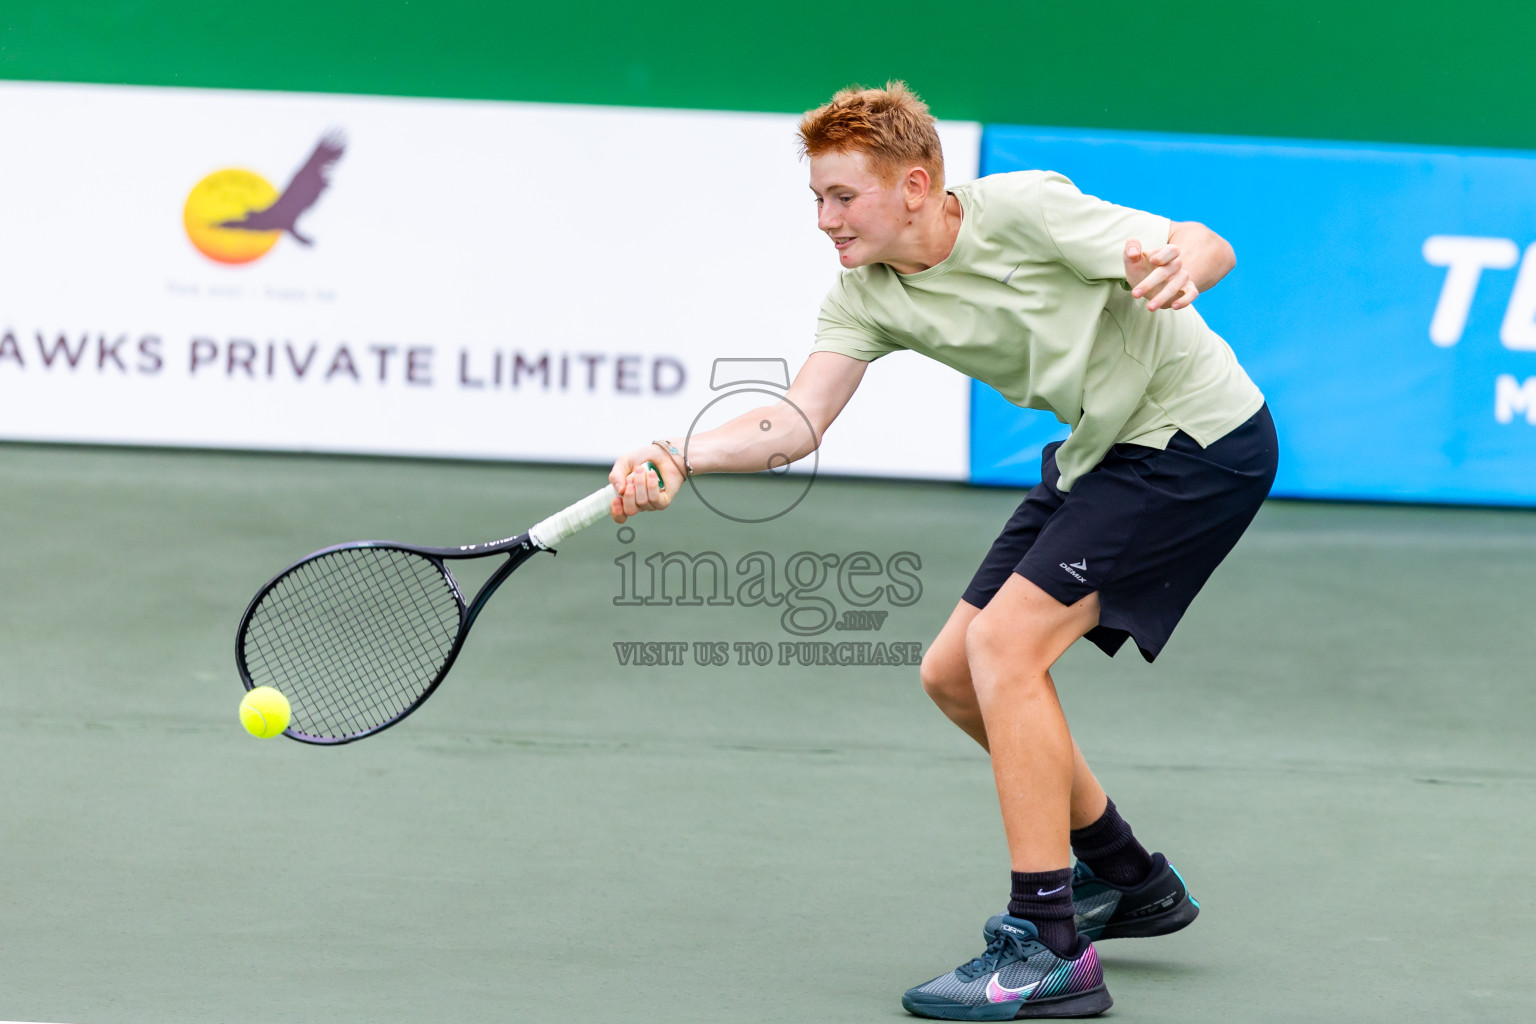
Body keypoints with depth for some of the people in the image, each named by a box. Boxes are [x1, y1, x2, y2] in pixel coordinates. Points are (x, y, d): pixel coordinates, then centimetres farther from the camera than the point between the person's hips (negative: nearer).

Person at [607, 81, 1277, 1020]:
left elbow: (1209, 246, -24)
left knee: (1004, 644, -20)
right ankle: (1128, 880, 26)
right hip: (1101, 451, 9)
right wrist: (677, 457, -30)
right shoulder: (867, 296, -3)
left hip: (1200, 439, -9)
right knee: (954, 673, 9)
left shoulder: (1023, 210, -23)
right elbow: (797, 422, -12)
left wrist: (1179, 268, -48)